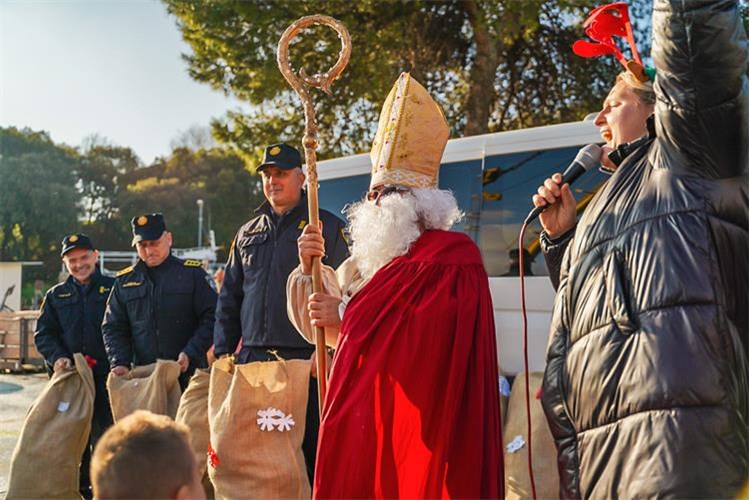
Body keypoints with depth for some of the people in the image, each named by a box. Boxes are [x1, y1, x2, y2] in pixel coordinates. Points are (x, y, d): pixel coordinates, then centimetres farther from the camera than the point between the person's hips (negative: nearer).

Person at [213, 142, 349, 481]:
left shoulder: (327, 227, 2)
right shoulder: (248, 233, 17)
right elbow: (229, 298, 19)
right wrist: (223, 351, 11)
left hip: (305, 357, -4)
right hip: (252, 358, 5)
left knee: (308, 446, -1)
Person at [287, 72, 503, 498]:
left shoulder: (453, 258, -8)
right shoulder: (371, 258, 16)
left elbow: (424, 341, -21)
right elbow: (318, 326, 14)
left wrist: (347, 317, -13)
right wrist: (310, 269, -3)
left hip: (418, 427, -7)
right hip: (366, 421, 7)